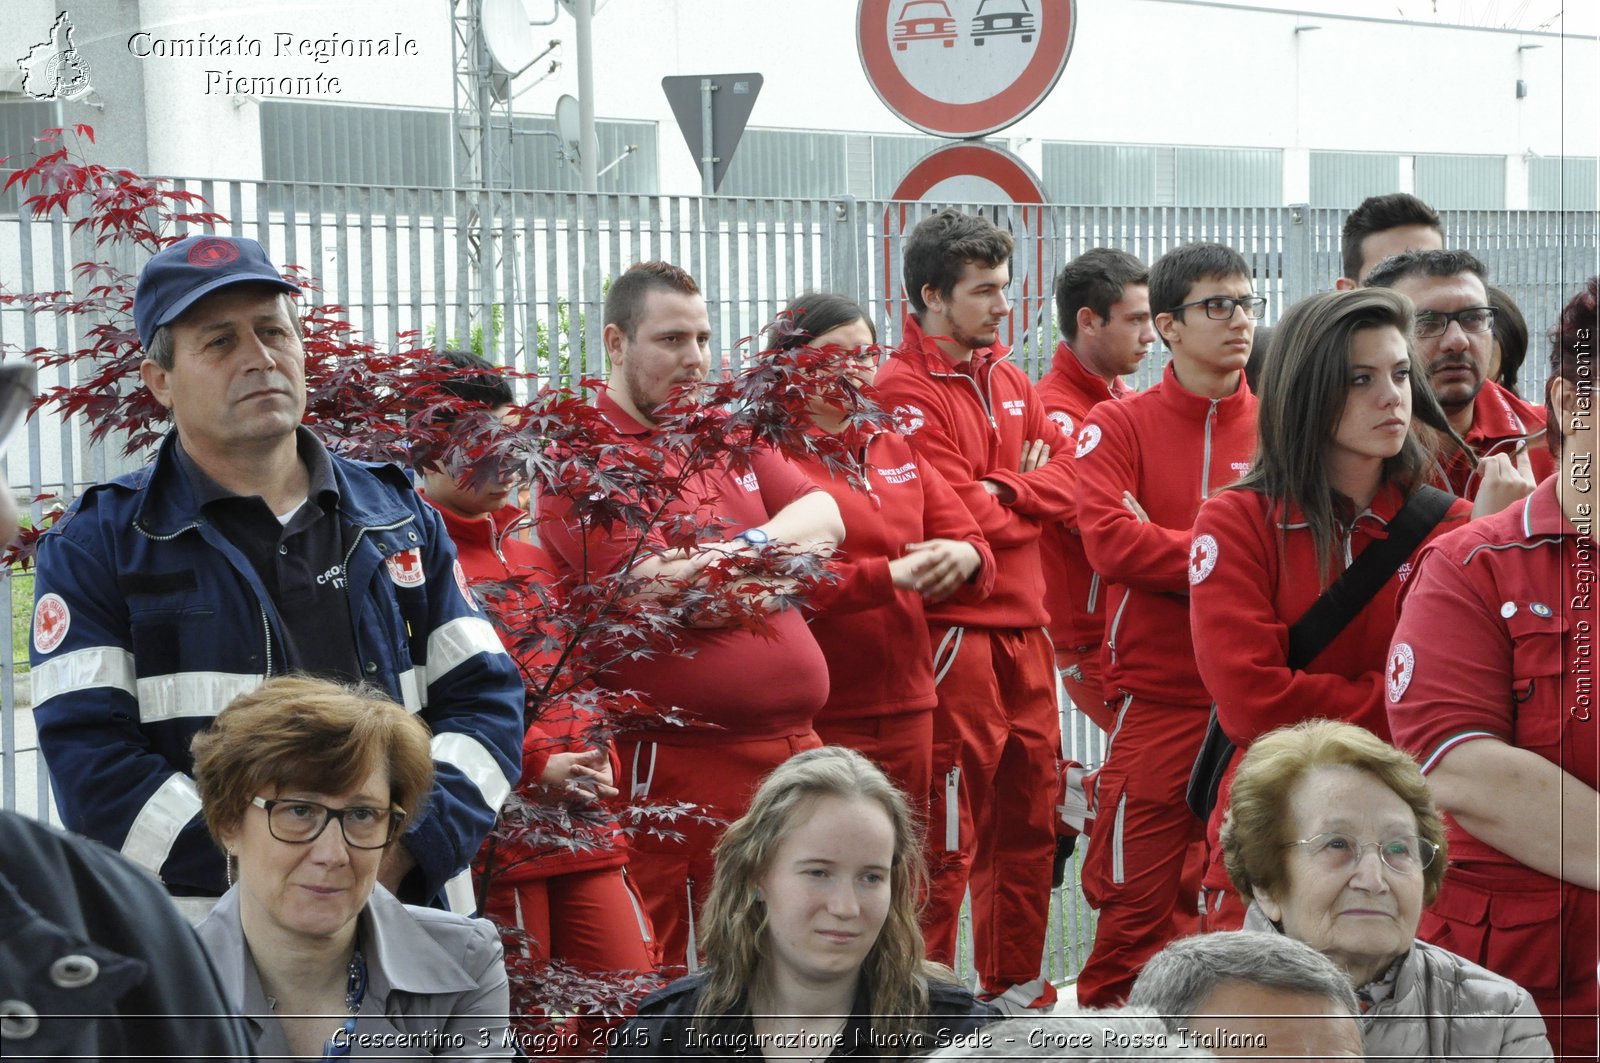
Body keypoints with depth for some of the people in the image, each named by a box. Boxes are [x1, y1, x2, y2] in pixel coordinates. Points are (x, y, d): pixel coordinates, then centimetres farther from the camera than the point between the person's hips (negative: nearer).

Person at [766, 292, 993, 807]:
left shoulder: (895, 448, 16)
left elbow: (972, 543, 15)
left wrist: (965, 558, -9)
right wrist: (891, 576, -20)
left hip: (906, 707, 7)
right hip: (814, 719, -7)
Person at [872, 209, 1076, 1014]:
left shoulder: (1008, 380, 16)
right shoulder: (905, 391, -11)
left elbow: (1063, 478, 7)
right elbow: (960, 517, -18)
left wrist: (1006, 490, -11)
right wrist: (1029, 506, 0)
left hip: (1023, 630, 8)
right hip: (955, 635, -8)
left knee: (1027, 820, 15)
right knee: (947, 836, -4)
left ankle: (1016, 989, 27)